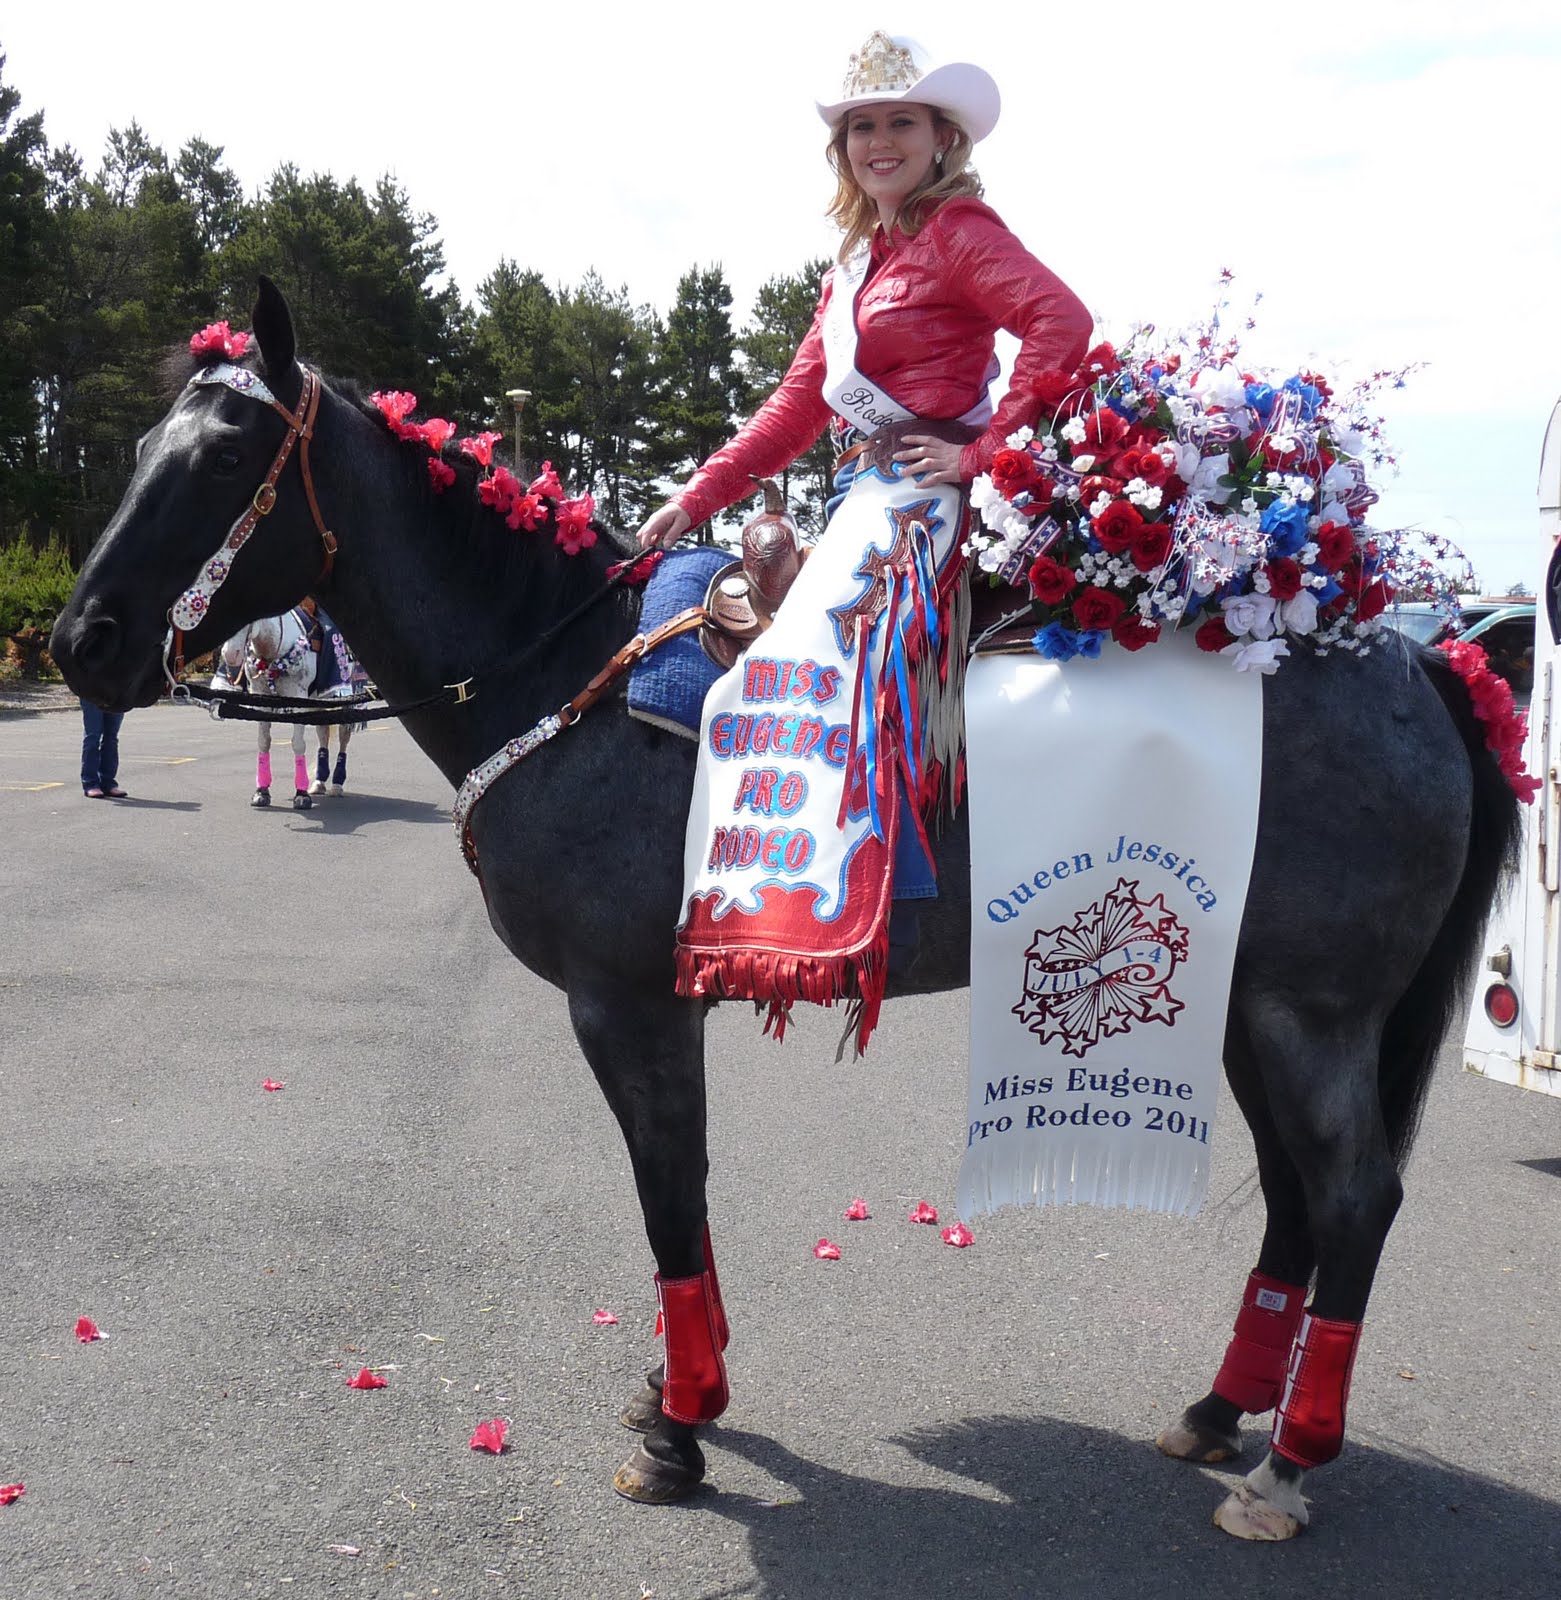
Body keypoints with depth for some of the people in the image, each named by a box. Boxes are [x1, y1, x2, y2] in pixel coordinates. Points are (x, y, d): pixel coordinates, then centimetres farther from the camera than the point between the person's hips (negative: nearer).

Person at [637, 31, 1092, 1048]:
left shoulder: (960, 231, -5)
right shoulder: (860, 258, 20)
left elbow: (1064, 324, -21)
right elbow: (797, 408, 19)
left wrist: (983, 450, -20)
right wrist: (693, 503, 14)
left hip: (923, 499, -10)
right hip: (868, 501, 10)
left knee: (821, 657, -26)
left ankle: (825, 905, -31)